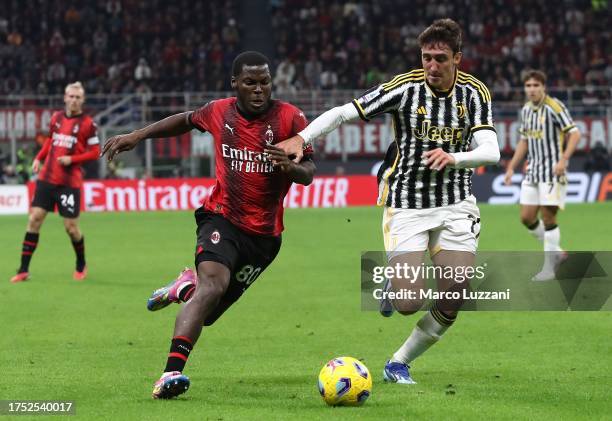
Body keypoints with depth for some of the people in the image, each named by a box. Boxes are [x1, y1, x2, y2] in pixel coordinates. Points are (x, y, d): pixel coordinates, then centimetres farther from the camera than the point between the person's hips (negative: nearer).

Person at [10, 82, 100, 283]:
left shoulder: (88, 123, -5)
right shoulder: (56, 118, 8)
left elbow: (95, 152, -4)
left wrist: (72, 159, -16)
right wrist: (39, 158, 8)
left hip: (70, 182, -4)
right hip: (47, 178, 4)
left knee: (71, 227, -3)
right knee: (34, 219, -4)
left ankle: (81, 266, 24)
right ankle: (24, 270, -1)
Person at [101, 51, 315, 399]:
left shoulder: (290, 118, -7)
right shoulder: (220, 112, 0)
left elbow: (308, 174, -5)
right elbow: (187, 121, 23)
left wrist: (291, 167, -28)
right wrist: (138, 135, 20)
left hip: (264, 235, 1)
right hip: (222, 217, -1)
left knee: (207, 313, 3)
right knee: (213, 284, -30)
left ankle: (187, 287, 40)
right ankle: (172, 371, -37)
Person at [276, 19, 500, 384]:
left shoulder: (475, 93, -5)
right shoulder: (406, 88, -13)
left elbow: (491, 151, -15)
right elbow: (343, 113, -15)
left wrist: (453, 158, -35)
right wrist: (301, 138, -30)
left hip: (455, 205, 3)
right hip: (407, 205, -3)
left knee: (455, 300, -7)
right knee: (408, 305, -14)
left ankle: (399, 363, 15)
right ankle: (390, 284, 25)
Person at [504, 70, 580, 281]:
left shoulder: (554, 107, -11)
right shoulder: (526, 110, 11)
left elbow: (574, 133, -16)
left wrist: (563, 160, -28)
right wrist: (511, 167, 18)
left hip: (553, 171, -7)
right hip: (533, 171, 7)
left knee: (548, 218, -8)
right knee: (527, 217, 4)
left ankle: (549, 267, 0)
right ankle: (556, 252, 22)